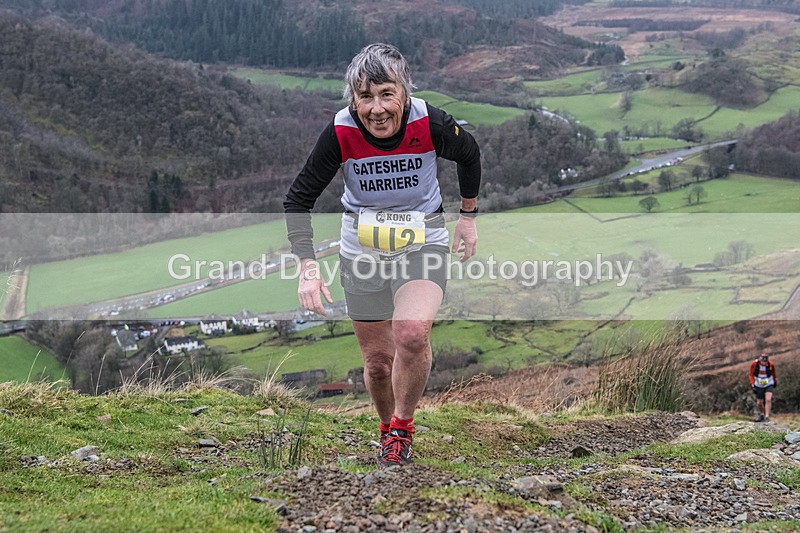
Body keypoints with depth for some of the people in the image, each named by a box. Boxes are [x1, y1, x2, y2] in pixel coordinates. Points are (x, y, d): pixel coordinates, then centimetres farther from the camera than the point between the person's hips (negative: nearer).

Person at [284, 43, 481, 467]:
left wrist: (468, 217, 12)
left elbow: (469, 155, 3)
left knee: (411, 333, -27)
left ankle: (402, 425, -1)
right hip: (362, 248, 1)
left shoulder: (431, 125, -20)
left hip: (423, 242, -1)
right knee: (377, 361, 8)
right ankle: (388, 428, 40)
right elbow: (298, 198, -11)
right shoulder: (340, 133, -20)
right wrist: (307, 267, -20)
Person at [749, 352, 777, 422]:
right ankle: (762, 414, 33)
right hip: (759, 386, 1)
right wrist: (752, 385, -14)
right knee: (759, 403, 5)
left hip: (769, 385, -1)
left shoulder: (771, 364, -14)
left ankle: (767, 417, -16)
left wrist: (775, 381, 21)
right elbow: (751, 375, -6)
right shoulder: (754, 364, -17)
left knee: (768, 400, -20)